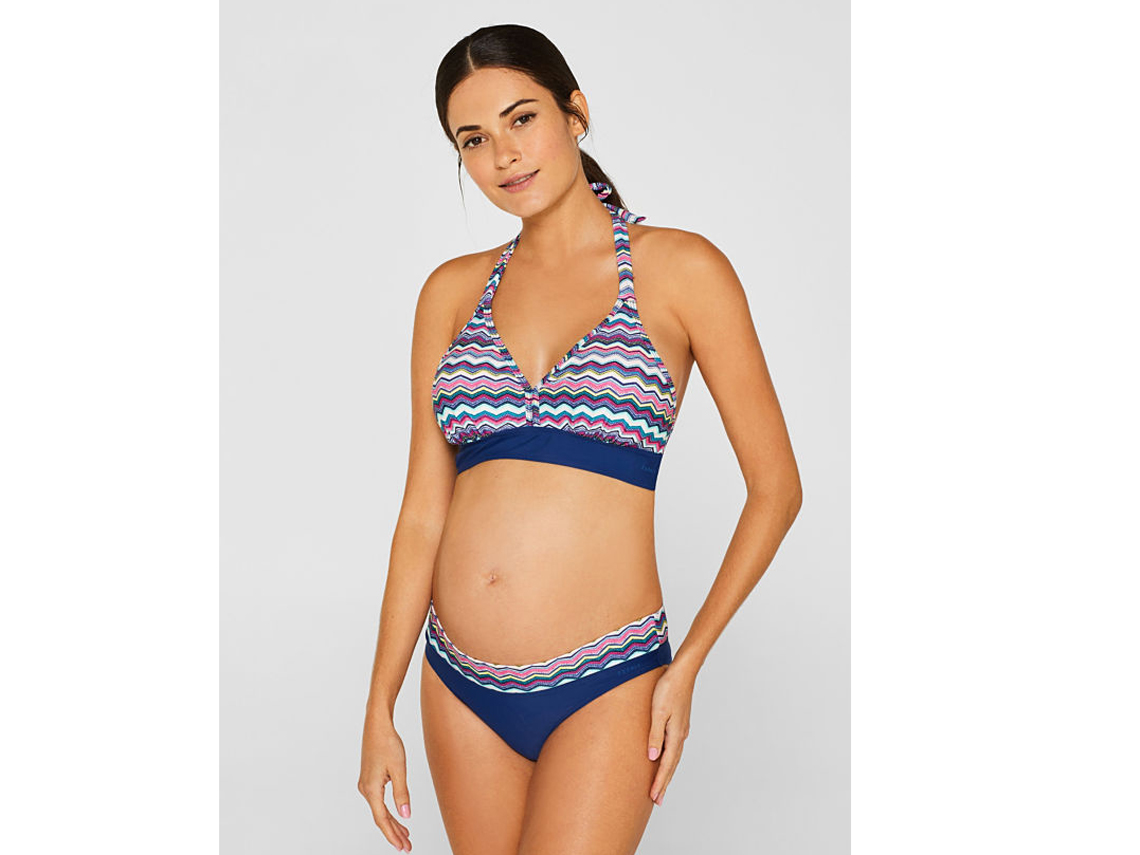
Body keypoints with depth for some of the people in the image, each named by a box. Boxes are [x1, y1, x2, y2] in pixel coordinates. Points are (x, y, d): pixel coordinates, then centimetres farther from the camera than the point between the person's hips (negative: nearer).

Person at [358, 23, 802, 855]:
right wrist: (380, 709, 4)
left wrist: (687, 667, -5)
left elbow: (776, 486, -1)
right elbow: (424, 511, 6)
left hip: (603, 688, -4)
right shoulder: (454, 290, 7)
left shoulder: (681, 269, -4)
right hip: (461, 682, 4)